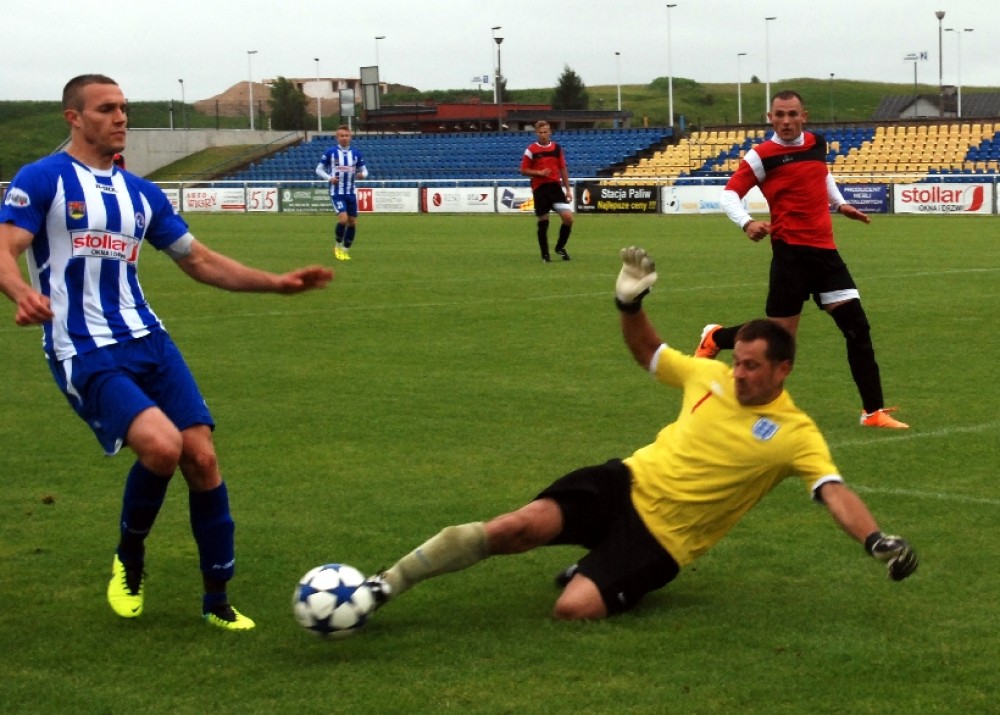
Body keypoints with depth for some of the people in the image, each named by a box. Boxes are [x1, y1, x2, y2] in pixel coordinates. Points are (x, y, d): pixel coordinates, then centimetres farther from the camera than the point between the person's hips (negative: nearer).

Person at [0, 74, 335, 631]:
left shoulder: (140, 193, 16)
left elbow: (200, 261, 20)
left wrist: (278, 283, 11)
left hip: (148, 341, 6)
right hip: (85, 354, -6)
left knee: (202, 456, -5)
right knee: (162, 445, -25)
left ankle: (218, 600, 10)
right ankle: (130, 557, 5)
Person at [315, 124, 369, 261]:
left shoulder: (356, 153, 4)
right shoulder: (330, 152, -4)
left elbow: (364, 170, 10)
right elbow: (319, 169, 2)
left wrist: (362, 174, -14)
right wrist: (329, 178, -16)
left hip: (351, 193, 4)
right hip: (337, 192, -4)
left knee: (352, 222, 4)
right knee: (343, 219, -19)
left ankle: (345, 250, 20)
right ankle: (338, 246, 5)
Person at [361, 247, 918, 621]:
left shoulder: (795, 434, -8)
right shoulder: (711, 376, 6)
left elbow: (834, 491, -19)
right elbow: (648, 352, 22)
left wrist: (877, 541, -37)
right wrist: (630, 303, 3)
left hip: (661, 537, -3)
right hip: (627, 484, 3)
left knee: (574, 609, -28)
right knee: (517, 526, -25)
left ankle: (595, 575, 12)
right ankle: (386, 586, -13)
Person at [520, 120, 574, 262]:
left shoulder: (557, 148, 7)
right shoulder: (531, 149, -3)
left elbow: (563, 169, 13)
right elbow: (523, 170, -1)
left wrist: (568, 189, 9)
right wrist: (539, 173, -17)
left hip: (555, 186, 3)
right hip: (539, 189, -2)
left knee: (568, 217, -9)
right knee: (543, 222, 1)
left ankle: (560, 247, 13)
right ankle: (545, 254, 15)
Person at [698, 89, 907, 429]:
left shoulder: (818, 144, 11)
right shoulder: (761, 156, -6)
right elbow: (730, 194, -9)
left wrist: (840, 203, 24)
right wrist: (746, 223, -25)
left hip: (825, 251, 6)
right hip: (791, 252, -6)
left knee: (857, 327, 0)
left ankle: (873, 411, 6)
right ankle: (715, 337, 25)